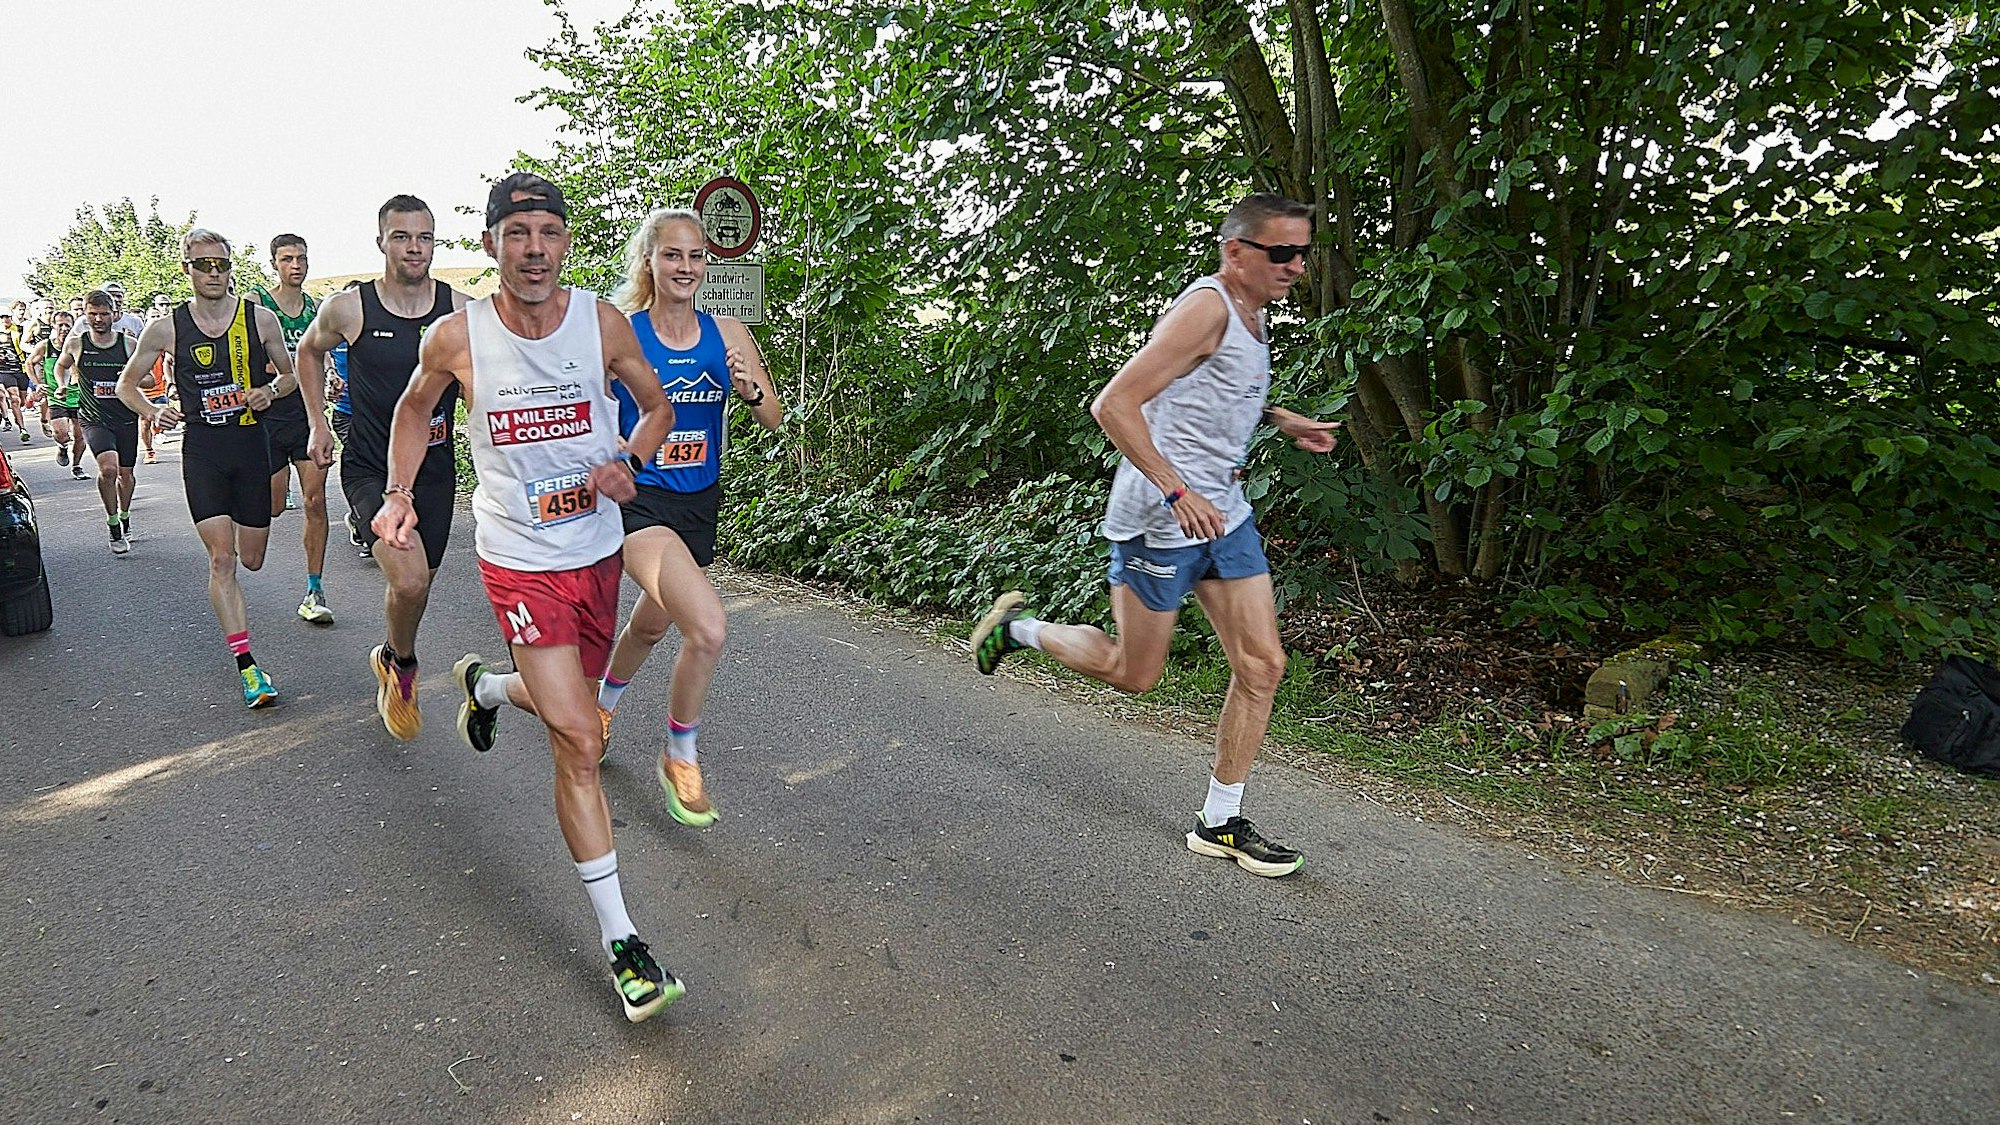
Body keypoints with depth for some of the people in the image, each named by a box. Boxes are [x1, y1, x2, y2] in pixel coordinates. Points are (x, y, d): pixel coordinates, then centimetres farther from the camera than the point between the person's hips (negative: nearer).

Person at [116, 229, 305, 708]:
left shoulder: (259, 318, 0)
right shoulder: (167, 329, 0)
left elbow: (291, 376, 12)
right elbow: (127, 384, 11)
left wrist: (270, 390, -10)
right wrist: (154, 412, -9)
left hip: (251, 446, 1)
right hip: (201, 451, -1)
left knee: (253, 559, 9)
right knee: (222, 559, -11)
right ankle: (247, 665, -11)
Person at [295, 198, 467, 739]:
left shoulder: (460, 310, -5)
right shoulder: (348, 308, -8)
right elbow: (309, 351, 14)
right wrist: (319, 422, 12)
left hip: (434, 470, 3)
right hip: (369, 467, -3)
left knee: (414, 582, 15)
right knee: (409, 579, -22)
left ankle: (390, 662, 46)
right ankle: (401, 665, 9)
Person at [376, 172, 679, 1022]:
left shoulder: (602, 321, -7)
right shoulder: (457, 337, -9)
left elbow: (657, 406, 6)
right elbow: (415, 410, 12)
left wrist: (629, 459, -13)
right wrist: (398, 495, 3)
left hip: (598, 550, 4)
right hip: (520, 560, -3)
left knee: (568, 704, 23)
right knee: (579, 744, -11)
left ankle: (485, 685, 60)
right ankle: (620, 940, -1)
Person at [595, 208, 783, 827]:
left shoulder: (726, 334, 0)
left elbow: (774, 421, 3)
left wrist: (752, 391, -18)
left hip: (700, 503, 5)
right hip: (639, 499, -5)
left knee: (652, 624, 26)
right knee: (709, 627, -25)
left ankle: (603, 703, 59)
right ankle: (680, 759, 1)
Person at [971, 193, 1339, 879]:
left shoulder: (1249, 311, 14)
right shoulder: (1205, 308, -16)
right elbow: (1114, 404, -23)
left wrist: (1282, 421, 22)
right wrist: (1178, 493, -27)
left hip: (1224, 514, 9)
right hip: (1159, 519, -9)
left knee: (1262, 665, 3)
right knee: (1133, 674, 4)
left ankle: (1220, 824, 15)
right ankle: (1018, 627, 28)